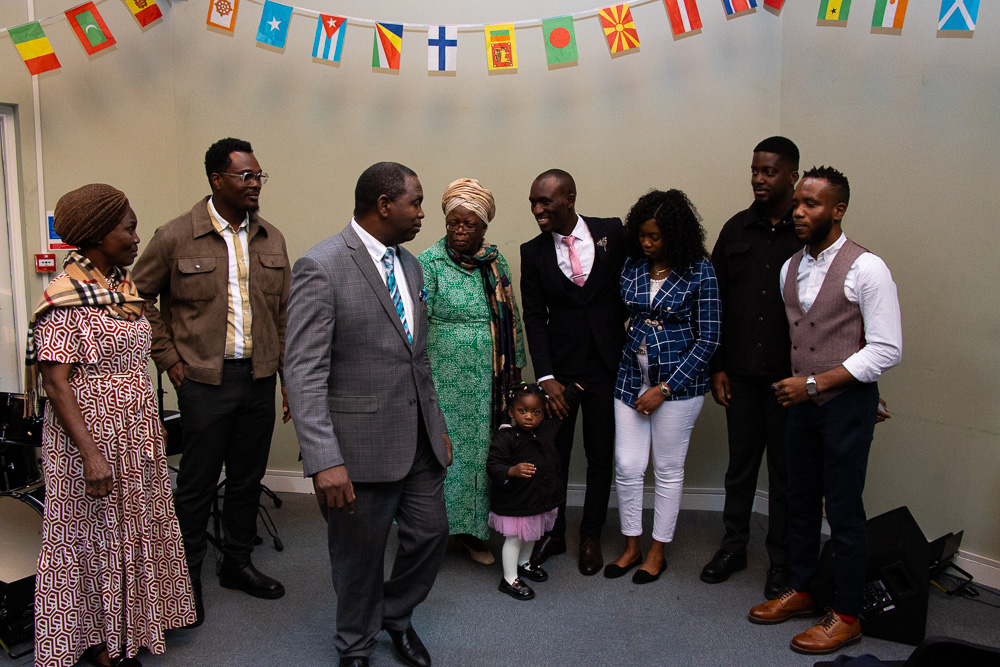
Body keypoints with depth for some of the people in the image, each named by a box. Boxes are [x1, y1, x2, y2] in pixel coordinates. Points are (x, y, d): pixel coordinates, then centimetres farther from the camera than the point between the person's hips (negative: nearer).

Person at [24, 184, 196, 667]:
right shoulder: (66, 297, -17)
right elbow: (56, 384, -20)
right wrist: (91, 454, -24)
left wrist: (153, 423, 16)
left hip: (136, 434, 8)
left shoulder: (122, 284, 7)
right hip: (92, 434, -8)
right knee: (94, 535, 8)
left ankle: (128, 624, 36)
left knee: (133, 528, 18)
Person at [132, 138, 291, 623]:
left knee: (248, 478, 15)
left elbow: (284, 312, 10)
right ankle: (187, 577, 23)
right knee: (197, 482, 5)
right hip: (205, 379, -4)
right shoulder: (175, 237, -6)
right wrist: (168, 358, -2)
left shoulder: (271, 239, 6)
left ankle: (238, 563, 32)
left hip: (259, 379, 4)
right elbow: (140, 297, 4)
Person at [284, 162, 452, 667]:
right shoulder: (320, 268, -16)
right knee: (360, 552, 11)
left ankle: (397, 616, 45)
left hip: (418, 438, 7)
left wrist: (437, 426, 17)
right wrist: (325, 460, -25)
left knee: (431, 532, 16)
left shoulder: (409, 264, 9)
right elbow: (305, 373, -20)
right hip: (362, 444, -7)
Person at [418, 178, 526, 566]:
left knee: (481, 450, 10)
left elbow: (512, 317, 15)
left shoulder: (496, 262, 9)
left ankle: (471, 531, 25)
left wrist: (516, 364, 14)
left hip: (488, 379, 5)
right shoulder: (429, 262, -6)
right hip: (445, 377, -5)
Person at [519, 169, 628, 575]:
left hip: (606, 362, 0)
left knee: (601, 454, 10)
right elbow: (534, 318, -2)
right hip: (560, 365, 1)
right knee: (553, 453, 8)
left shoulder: (613, 232, -3)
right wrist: (545, 377, -10)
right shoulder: (533, 252, -1)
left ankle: (591, 537, 28)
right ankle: (553, 533, 28)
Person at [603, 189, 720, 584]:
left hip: (678, 383, -4)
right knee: (627, 467, 5)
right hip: (631, 377, 4)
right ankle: (631, 547, 25)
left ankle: (657, 552, 26)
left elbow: (708, 339, -10)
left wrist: (665, 388, -12)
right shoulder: (632, 266, 3)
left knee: (668, 469, 8)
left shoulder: (700, 271, -10)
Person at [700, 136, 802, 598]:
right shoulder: (736, 229, 7)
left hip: (790, 374, -3)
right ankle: (733, 546, 28)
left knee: (785, 469, 8)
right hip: (741, 371, 3)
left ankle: (781, 560, 23)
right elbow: (716, 302, 9)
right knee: (740, 462, 13)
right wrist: (718, 366, 5)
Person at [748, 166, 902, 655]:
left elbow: (887, 349, -16)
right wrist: (796, 385, 7)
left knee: (844, 511, 3)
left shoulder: (866, 269, -13)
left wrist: (814, 383, -18)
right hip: (801, 401, 6)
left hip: (847, 402, -6)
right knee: (800, 501, 16)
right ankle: (800, 591, 34)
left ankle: (846, 616, 20)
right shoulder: (790, 269, 8)